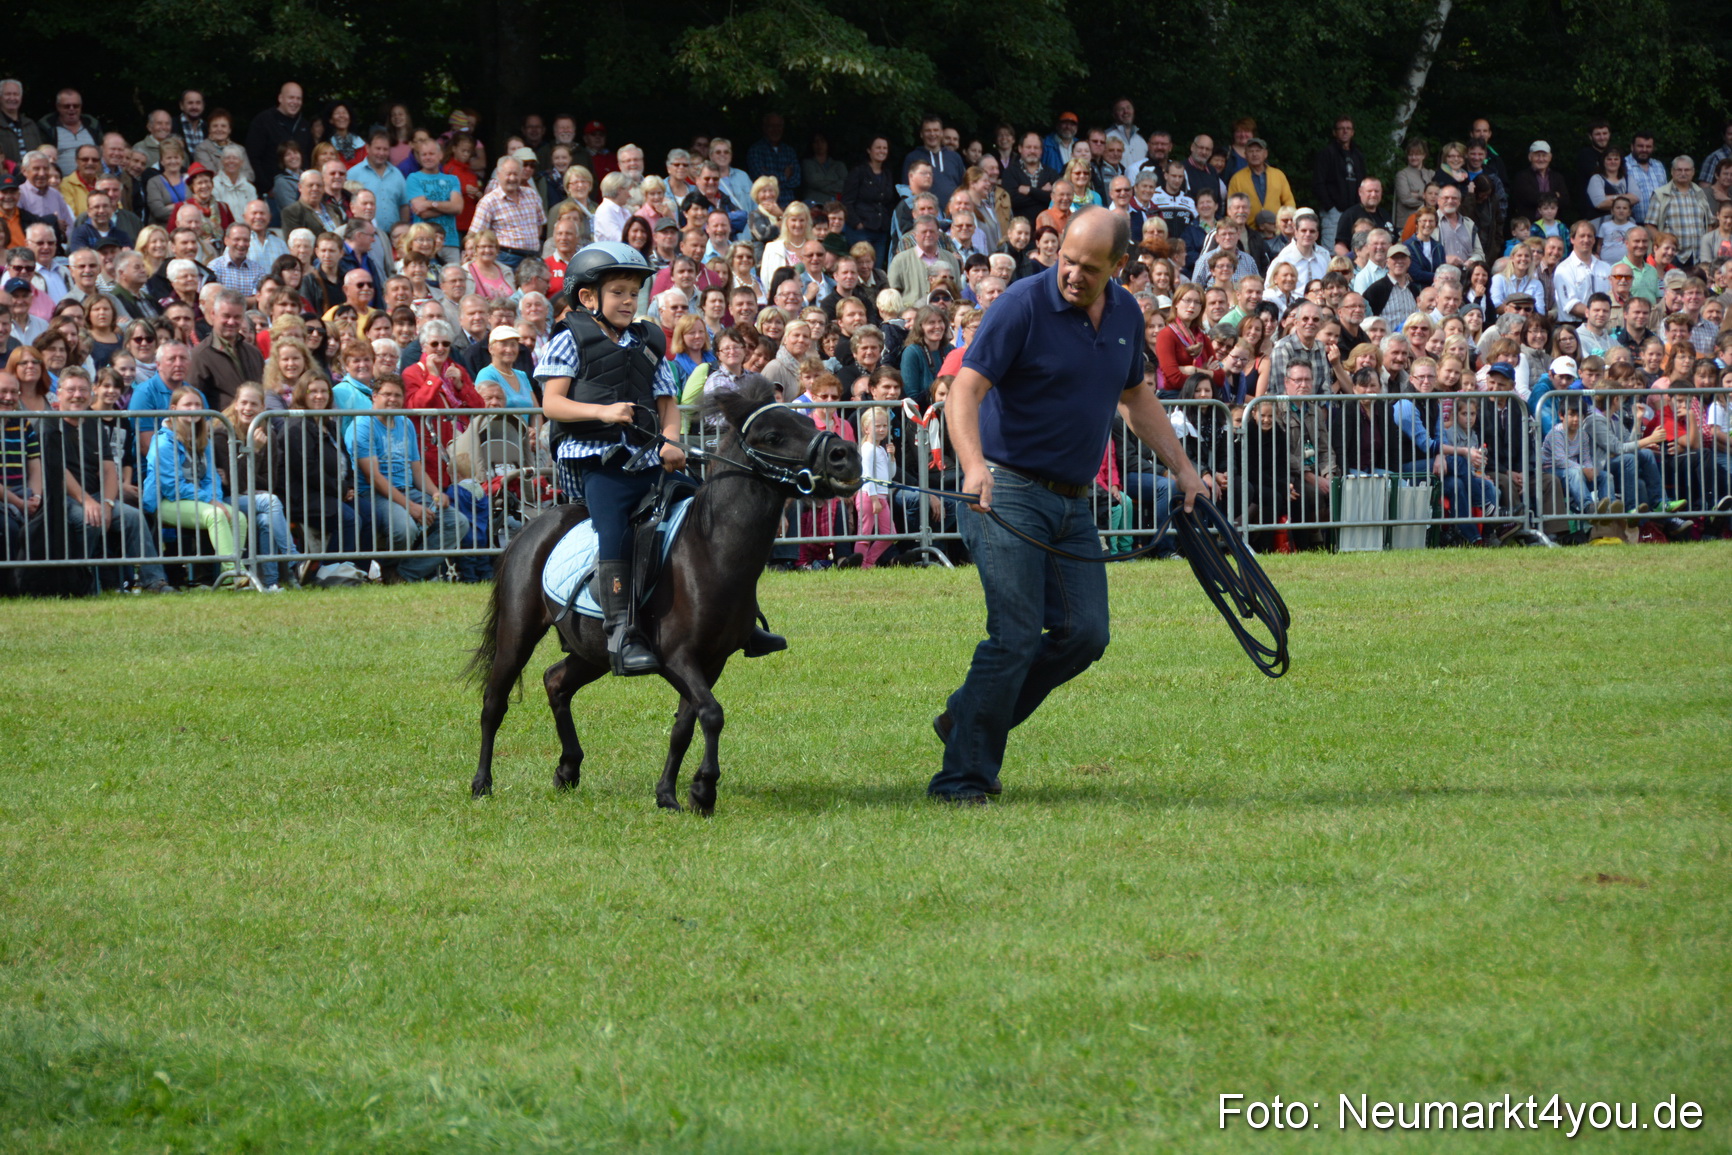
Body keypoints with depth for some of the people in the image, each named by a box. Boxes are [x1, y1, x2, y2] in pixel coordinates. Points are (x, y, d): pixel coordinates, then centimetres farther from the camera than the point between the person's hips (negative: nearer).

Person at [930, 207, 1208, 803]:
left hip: (1072, 504, 7)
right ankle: (963, 777, -7)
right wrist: (973, 465, -36)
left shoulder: (1126, 315, 8)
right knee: (1016, 636, -14)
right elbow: (965, 390, -20)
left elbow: (1135, 396, 25)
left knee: (1084, 634, 1)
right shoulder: (1023, 305, -13)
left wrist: (1182, 466, 20)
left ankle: (966, 717, 17)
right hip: (1008, 493, -7)